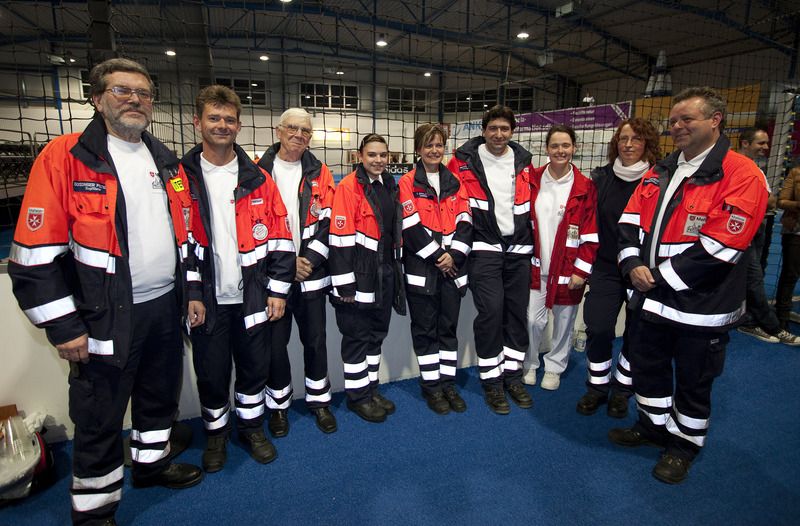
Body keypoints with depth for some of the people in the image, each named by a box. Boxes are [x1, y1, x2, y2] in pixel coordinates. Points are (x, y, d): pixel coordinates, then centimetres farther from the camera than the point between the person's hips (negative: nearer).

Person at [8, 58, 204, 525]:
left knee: (161, 397, 22)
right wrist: (64, 327, -12)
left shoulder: (166, 162, 9)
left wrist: (191, 291, 13)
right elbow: (36, 253, -12)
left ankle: (152, 463, 46)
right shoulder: (65, 157, -10)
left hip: (166, 307, 6)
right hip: (106, 318, -5)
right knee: (100, 418, 10)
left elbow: (185, 231, 16)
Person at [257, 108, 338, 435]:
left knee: (315, 339, 10)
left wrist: (310, 260, -10)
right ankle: (278, 405, 28)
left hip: (311, 273, 2)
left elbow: (328, 221, 2)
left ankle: (319, 400, 29)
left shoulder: (320, 173, 6)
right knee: (275, 342, 7)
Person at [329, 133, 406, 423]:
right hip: (359, 275, -8)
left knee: (377, 332, 16)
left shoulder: (390, 185, 12)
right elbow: (340, 236, -17)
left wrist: (396, 268, 19)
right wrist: (344, 283, -19)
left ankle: (371, 387, 32)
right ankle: (357, 395, 20)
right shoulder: (348, 186, -13)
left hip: (385, 273, 8)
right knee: (358, 335, 3)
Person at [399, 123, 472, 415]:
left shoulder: (454, 182, 12)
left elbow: (465, 221, 5)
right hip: (421, 268, -4)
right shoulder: (408, 183, -3)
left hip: (452, 267, 4)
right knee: (425, 328, 5)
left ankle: (448, 383, 24)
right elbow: (411, 227, -12)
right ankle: (431, 386, 19)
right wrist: (437, 256, -12)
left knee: (449, 326, 11)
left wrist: (454, 255, -9)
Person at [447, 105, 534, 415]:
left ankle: (512, 374, 23)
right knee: (491, 311, -10)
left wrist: (531, 240, 17)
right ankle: (491, 381, 6)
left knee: (517, 311, 7)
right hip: (483, 248, -4)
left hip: (519, 249, 5)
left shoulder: (523, 161, 9)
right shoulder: (464, 160, -4)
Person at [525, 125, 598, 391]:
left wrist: (582, 270, -8)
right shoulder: (533, 181, 2)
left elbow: (590, 233, -4)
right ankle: (529, 364, 25)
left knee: (564, 321, 10)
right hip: (536, 266, 1)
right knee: (533, 320, 1)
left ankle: (554, 367, 31)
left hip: (567, 268, -1)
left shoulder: (585, 187, -3)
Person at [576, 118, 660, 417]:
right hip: (606, 268, 1)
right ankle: (597, 386, 20)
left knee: (637, 333, 8)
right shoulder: (600, 178, 3)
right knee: (597, 328, -3)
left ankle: (622, 389, 30)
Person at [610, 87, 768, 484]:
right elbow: (631, 218, 8)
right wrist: (633, 263, -9)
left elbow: (719, 247, -22)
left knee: (692, 381, 12)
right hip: (650, 298, 7)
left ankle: (684, 444, 35)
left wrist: (662, 278, -18)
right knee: (646, 365, 21)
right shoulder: (660, 172, 8)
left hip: (700, 306, -7)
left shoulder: (741, 175, -15)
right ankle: (653, 425, 43)